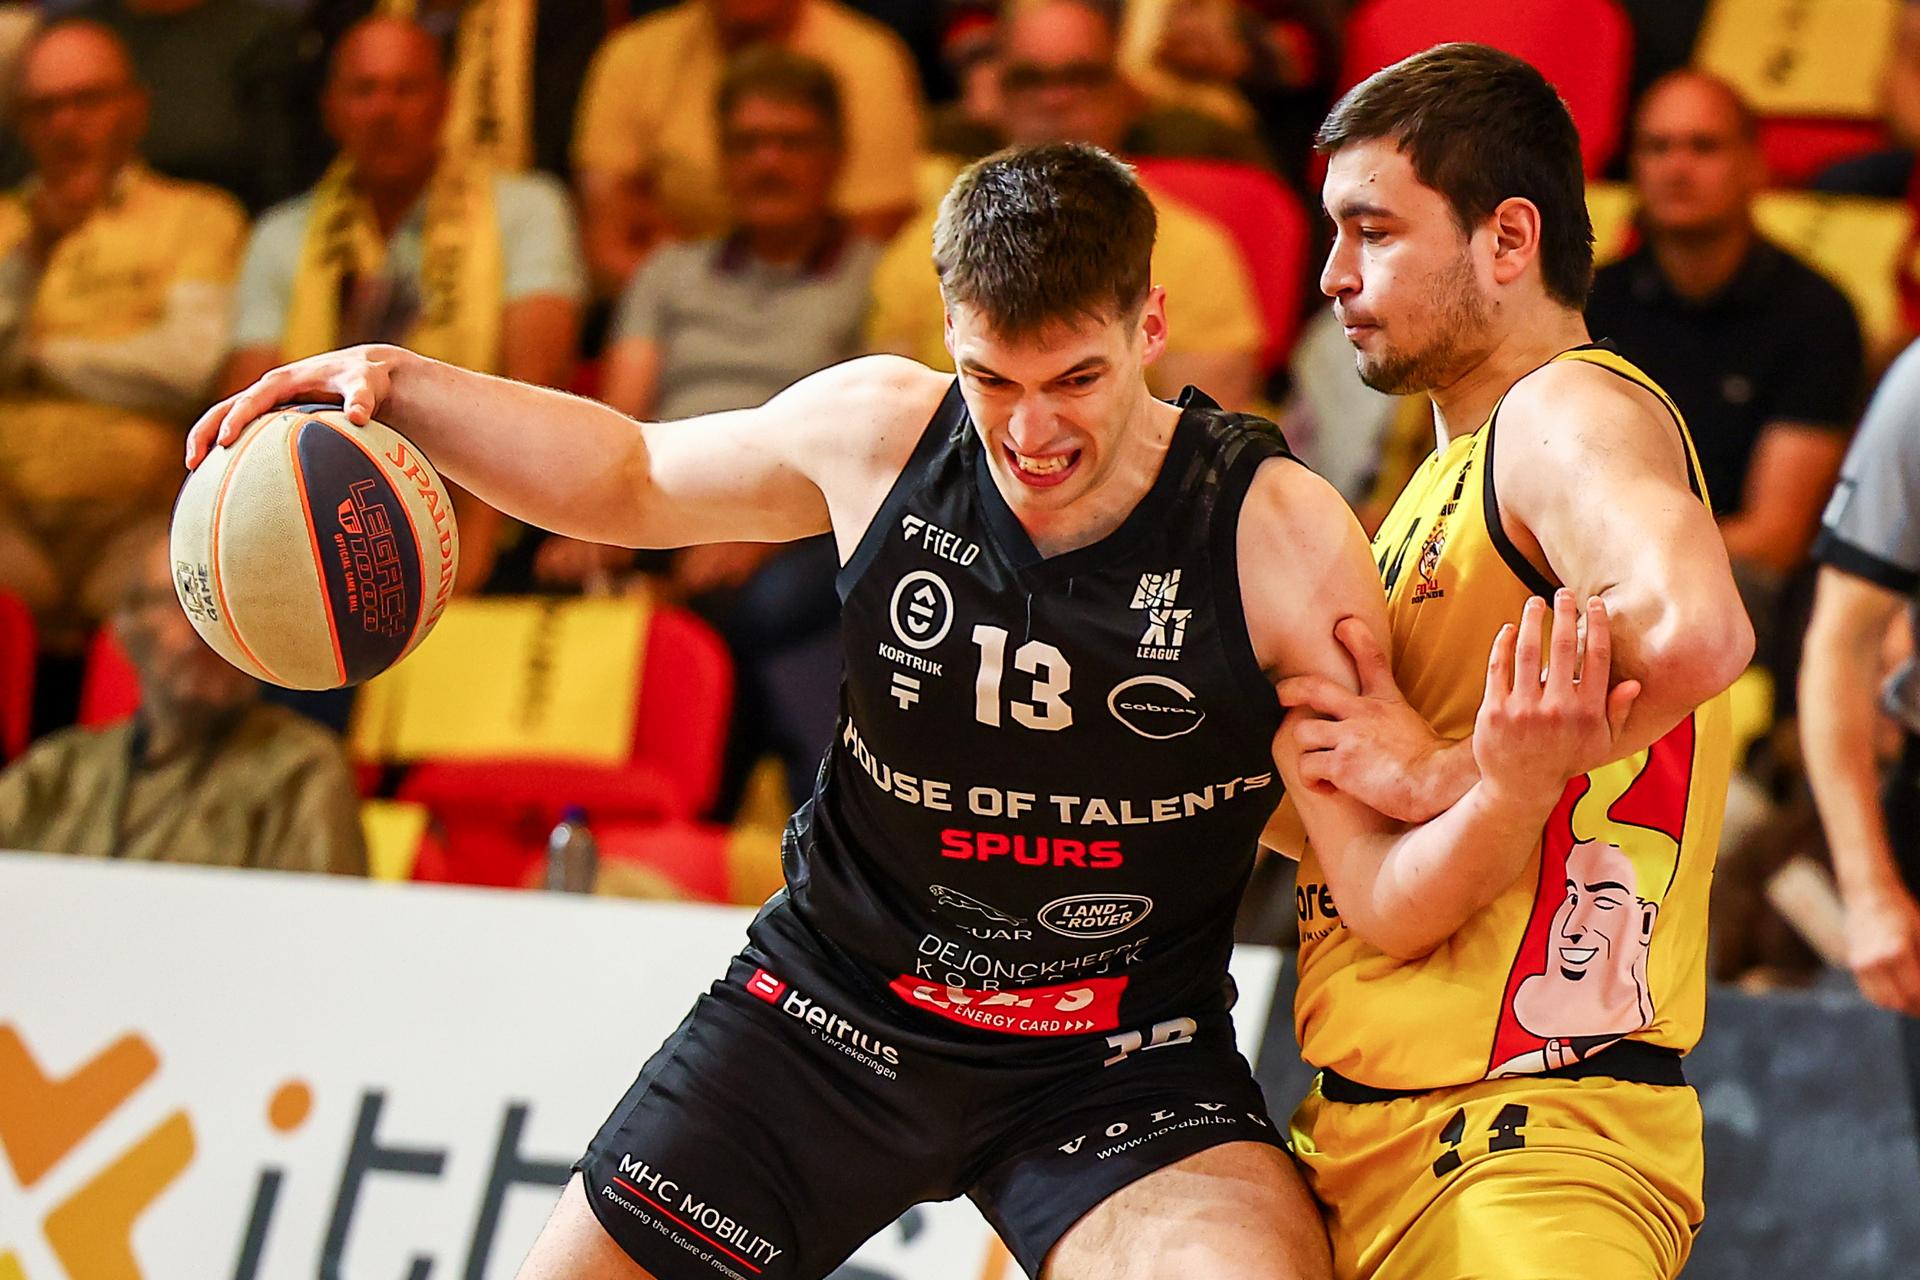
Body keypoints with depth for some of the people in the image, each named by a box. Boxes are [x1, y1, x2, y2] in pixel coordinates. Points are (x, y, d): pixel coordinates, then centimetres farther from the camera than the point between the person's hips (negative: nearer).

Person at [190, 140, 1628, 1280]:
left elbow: (1388, 898, -19)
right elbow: (633, 476, 12)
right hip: (837, 1001, 3)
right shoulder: (876, 432, -10)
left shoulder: (1281, 535, -19)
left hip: (1121, 1066, -3)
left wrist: (1511, 798, -40)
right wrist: (397, 386, -1)